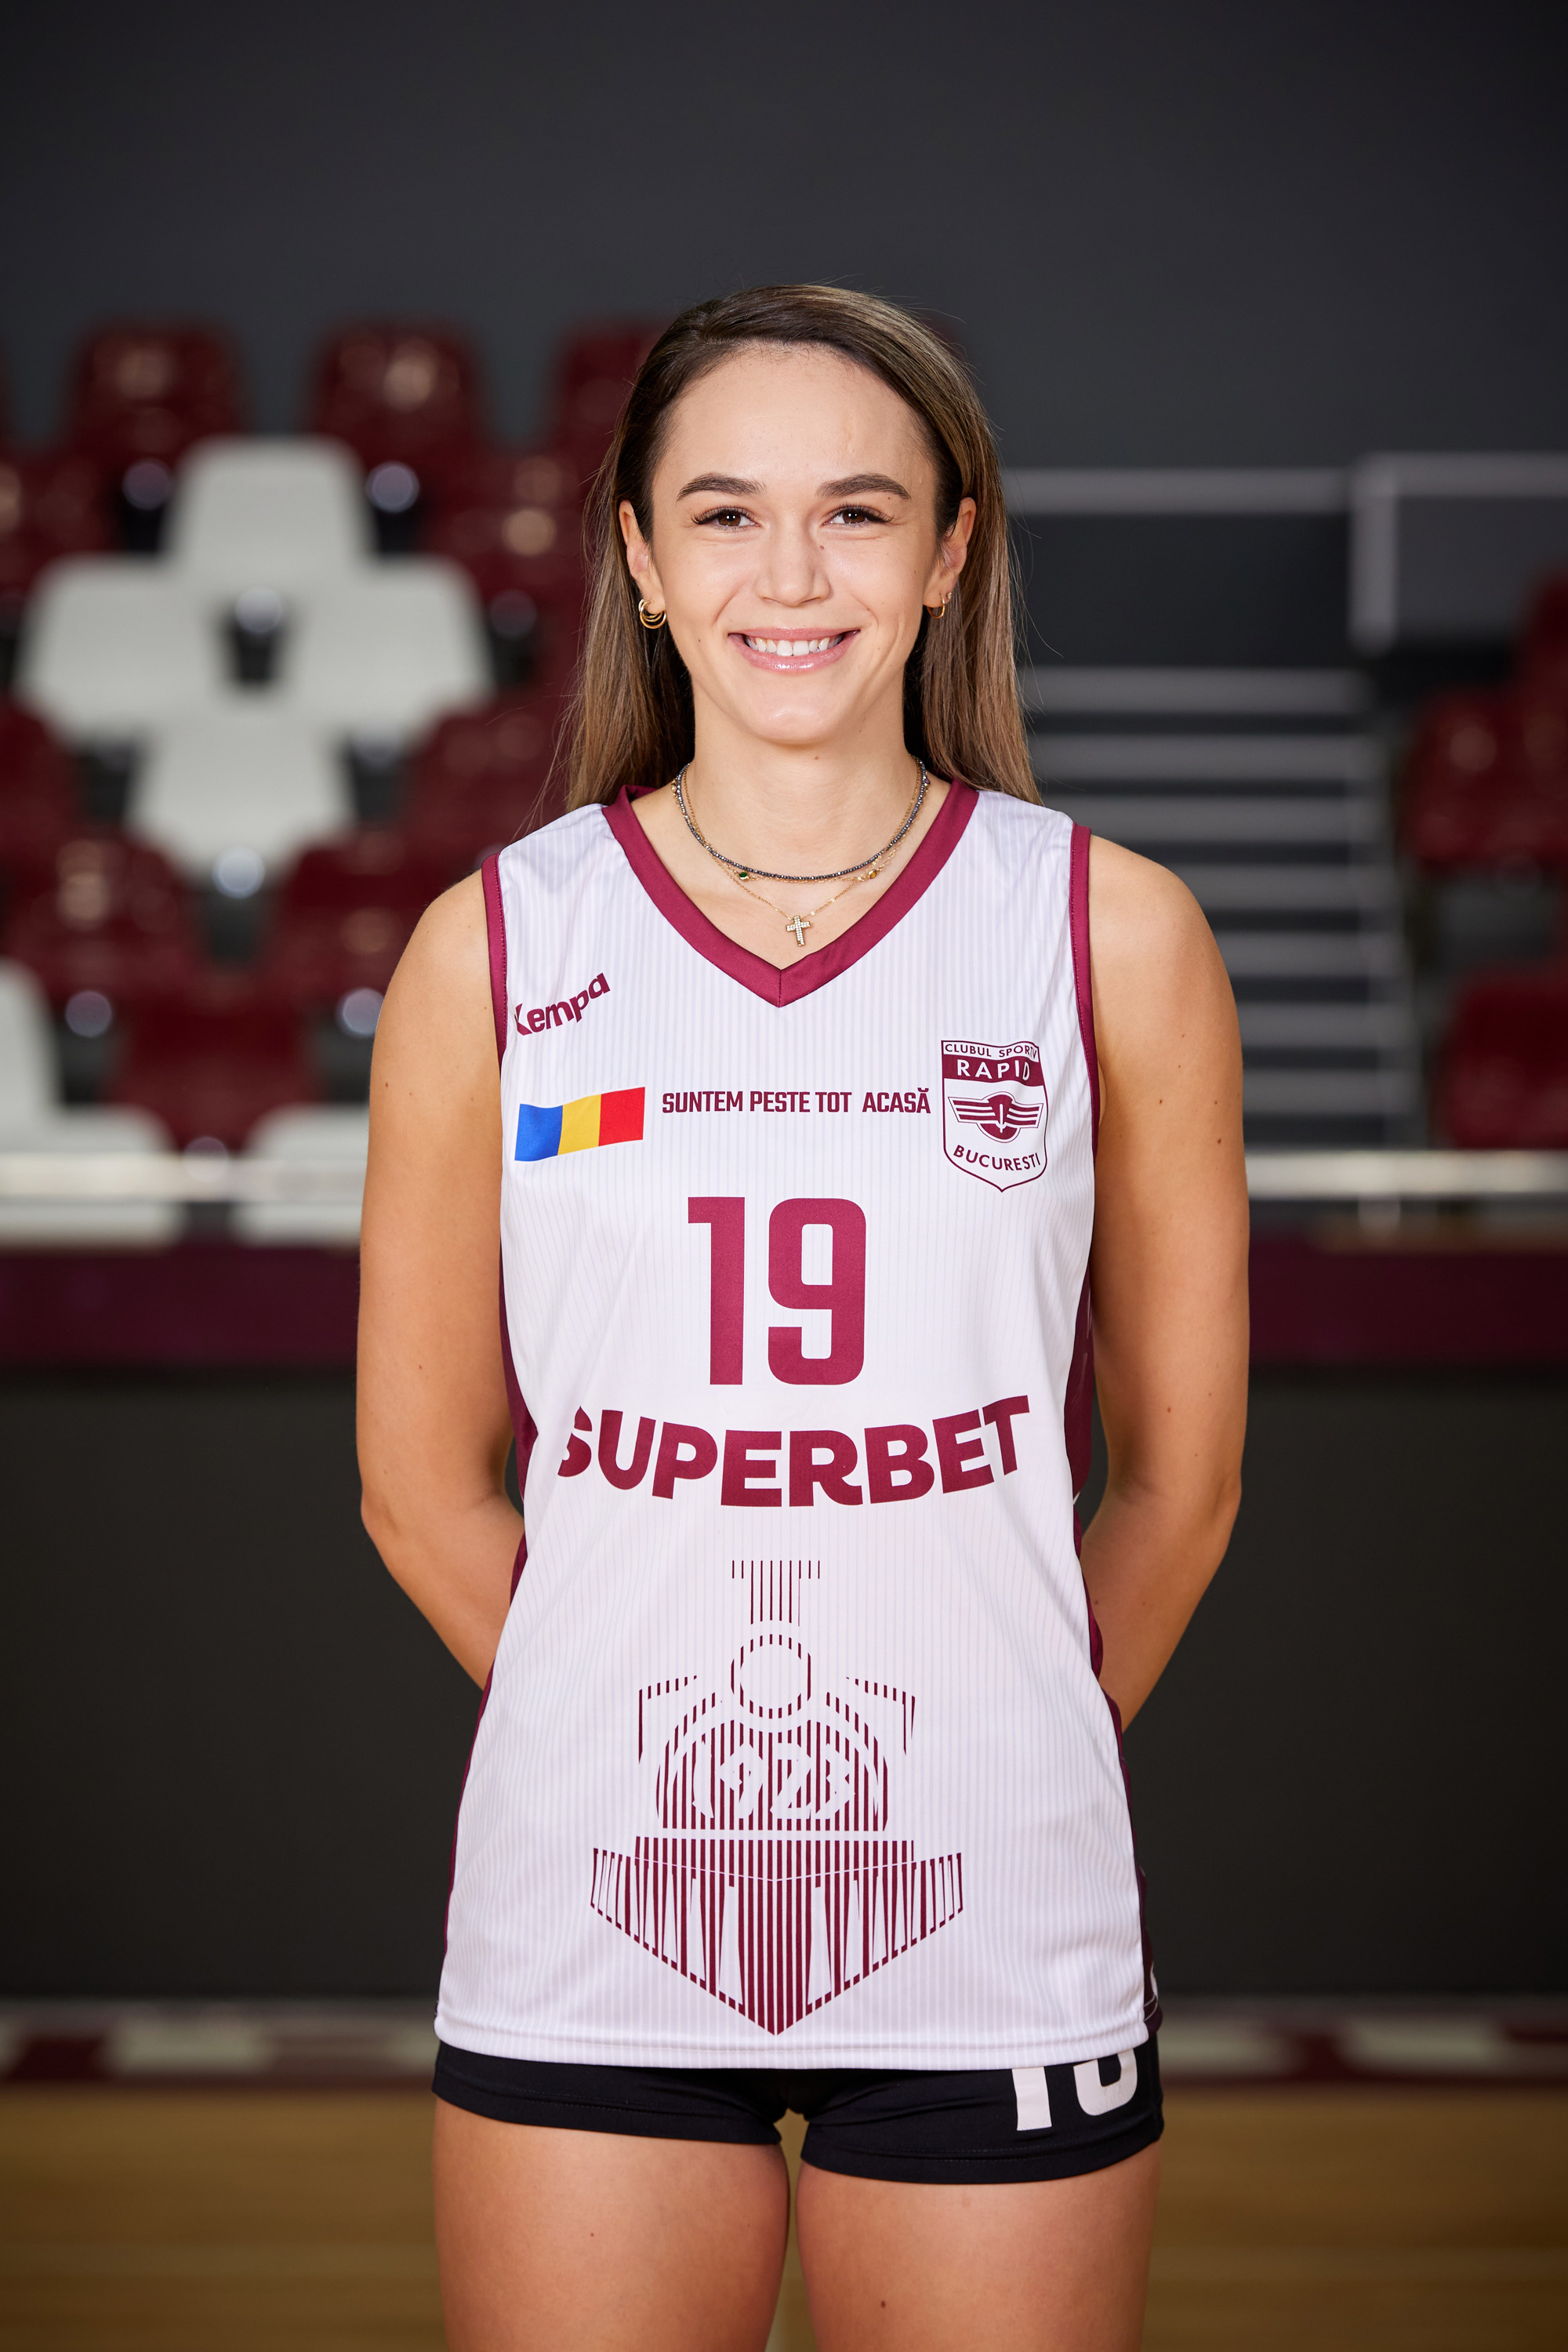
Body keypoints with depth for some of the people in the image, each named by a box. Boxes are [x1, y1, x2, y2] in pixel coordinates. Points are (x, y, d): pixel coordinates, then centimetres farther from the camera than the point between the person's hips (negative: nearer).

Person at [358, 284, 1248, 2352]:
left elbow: (1180, 1474, 8)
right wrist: (665, 1752, 9)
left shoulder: (1116, 936, 0)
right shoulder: (495, 947, 1)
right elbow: (423, 1481, 7)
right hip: (589, 1929, 0)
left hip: (995, 1943, 0)